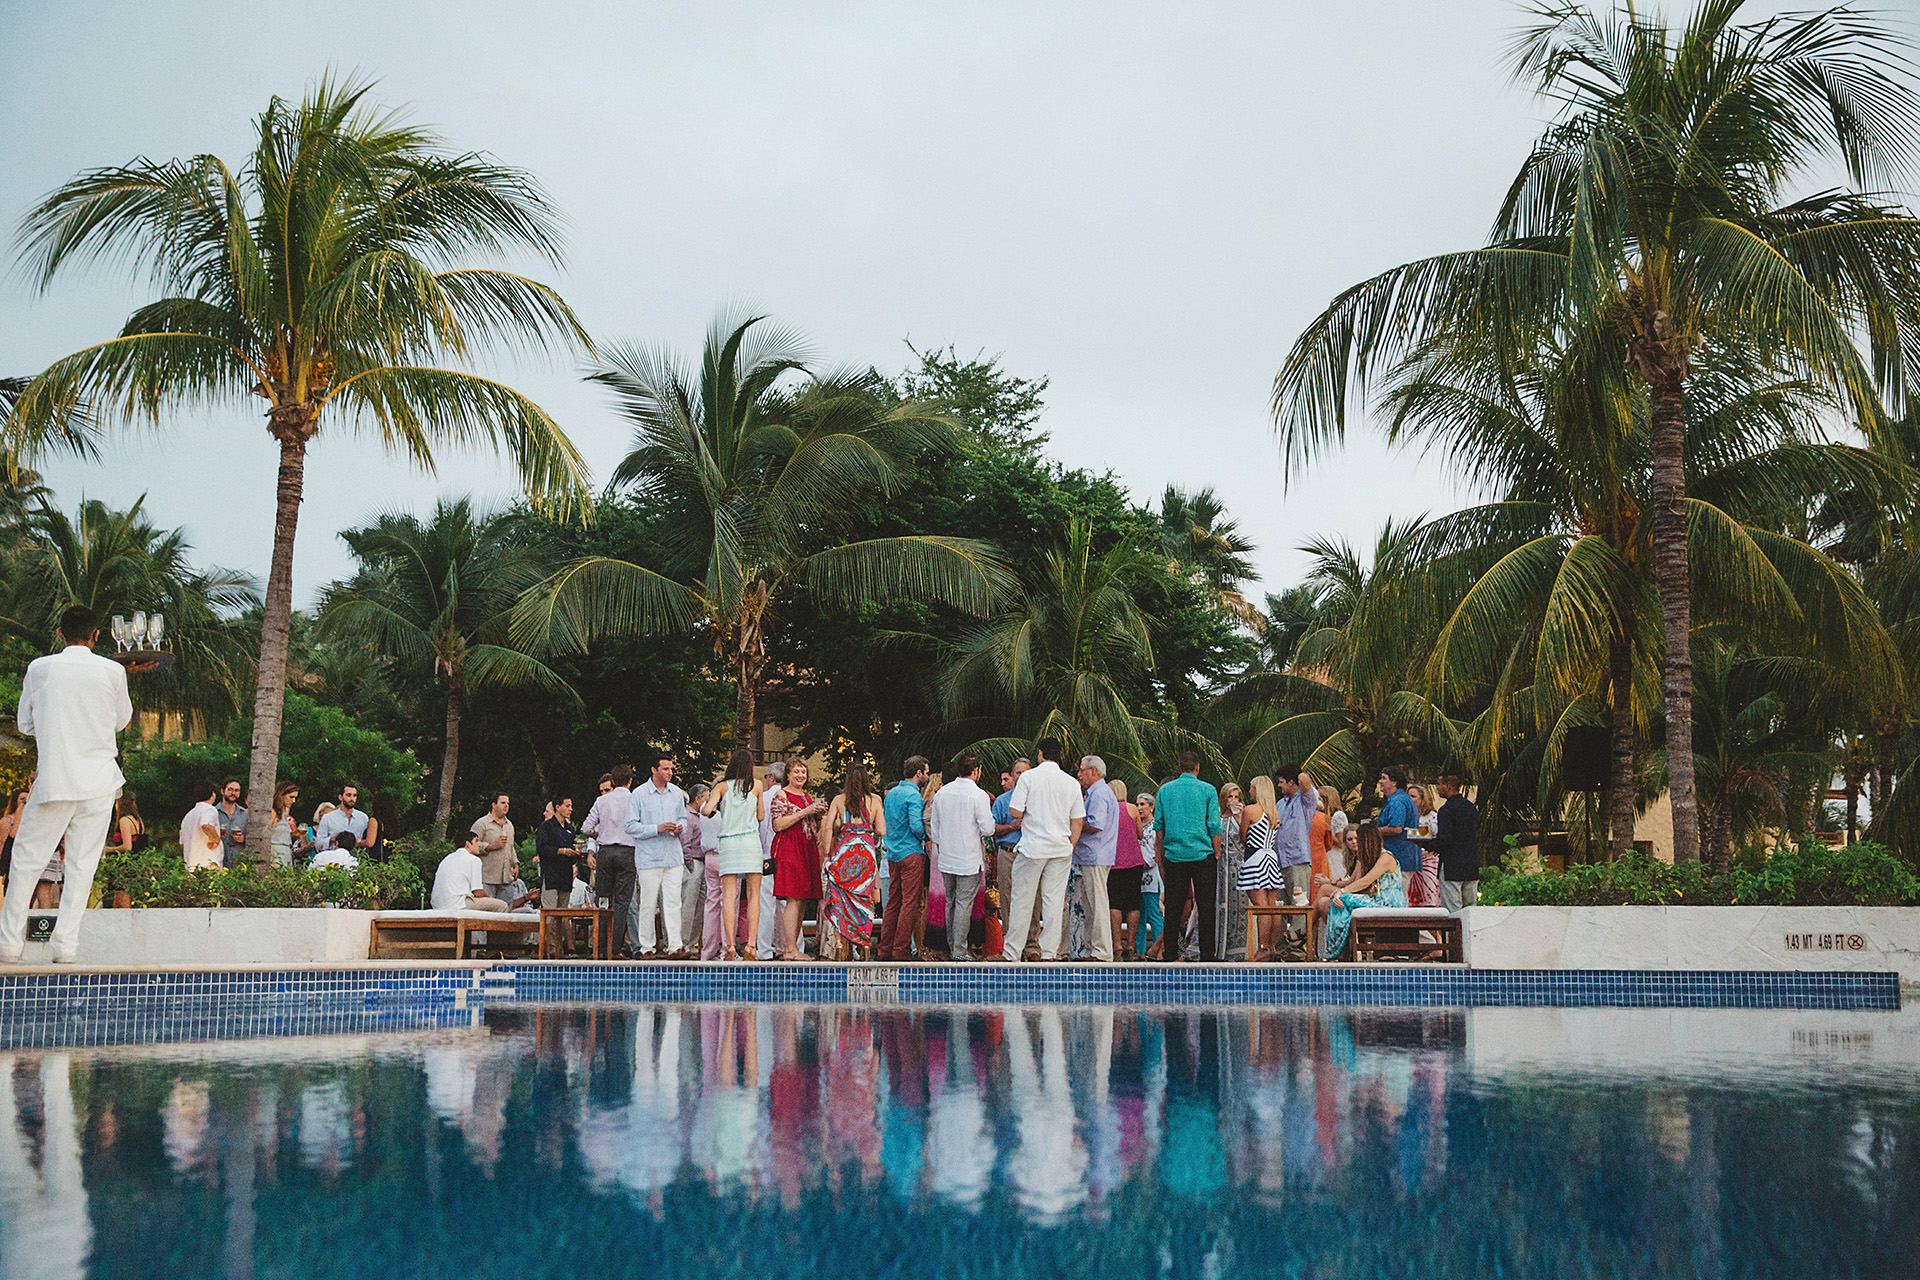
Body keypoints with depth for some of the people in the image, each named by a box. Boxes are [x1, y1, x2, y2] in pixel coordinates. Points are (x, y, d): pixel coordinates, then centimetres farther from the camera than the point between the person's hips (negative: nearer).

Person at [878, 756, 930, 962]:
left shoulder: (891, 794, 15)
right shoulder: (912, 795, -11)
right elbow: (916, 826, -19)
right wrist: (924, 837, -1)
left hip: (893, 854, 8)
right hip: (911, 853, -8)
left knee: (893, 902, 11)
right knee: (910, 903, -6)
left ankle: (885, 949, 11)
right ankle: (901, 950, -7)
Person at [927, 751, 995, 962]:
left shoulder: (941, 793, 5)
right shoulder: (978, 796, -14)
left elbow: (934, 826, 12)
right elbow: (988, 829, -13)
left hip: (946, 858, 6)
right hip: (969, 860, -6)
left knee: (951, 902, 15)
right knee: (964, 904, -2)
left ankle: (951, 947, 21)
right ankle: (960, 950, -2)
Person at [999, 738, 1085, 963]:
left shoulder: (1029, 777, -5)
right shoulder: (1071, 783, 5)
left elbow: (1015, 812, -9)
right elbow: (1078, 822, 7)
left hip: (1033, 846, -3)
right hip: (1061, 848, 3)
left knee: (1022, 900, 2)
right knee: (1055, 900, 5)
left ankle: (1012, 954, 6)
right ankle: (1049, 952, 5)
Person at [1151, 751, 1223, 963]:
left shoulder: (1165, 790, 6)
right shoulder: (1207, 790, -2)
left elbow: (1159, 826, 8)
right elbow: (1214, 826, -4)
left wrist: (1162, 858, 15)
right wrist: (1217, 853, 8)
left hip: (1174, 856, 3)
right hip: (1203, 856, -2)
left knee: (1173, 910, 5)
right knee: (1206, 909, 2)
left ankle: (1170, 955, 5)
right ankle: (1206, 956, 1)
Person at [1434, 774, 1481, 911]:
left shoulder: (1447, 809, -13)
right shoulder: (1471, 807, 11)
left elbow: (1445, 839, -20)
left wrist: (1432, 842, 0)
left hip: (1452, 867, -7)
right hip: (1472, 868, 7)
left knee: (1452, 911, -6)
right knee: (1471, 908, 10)